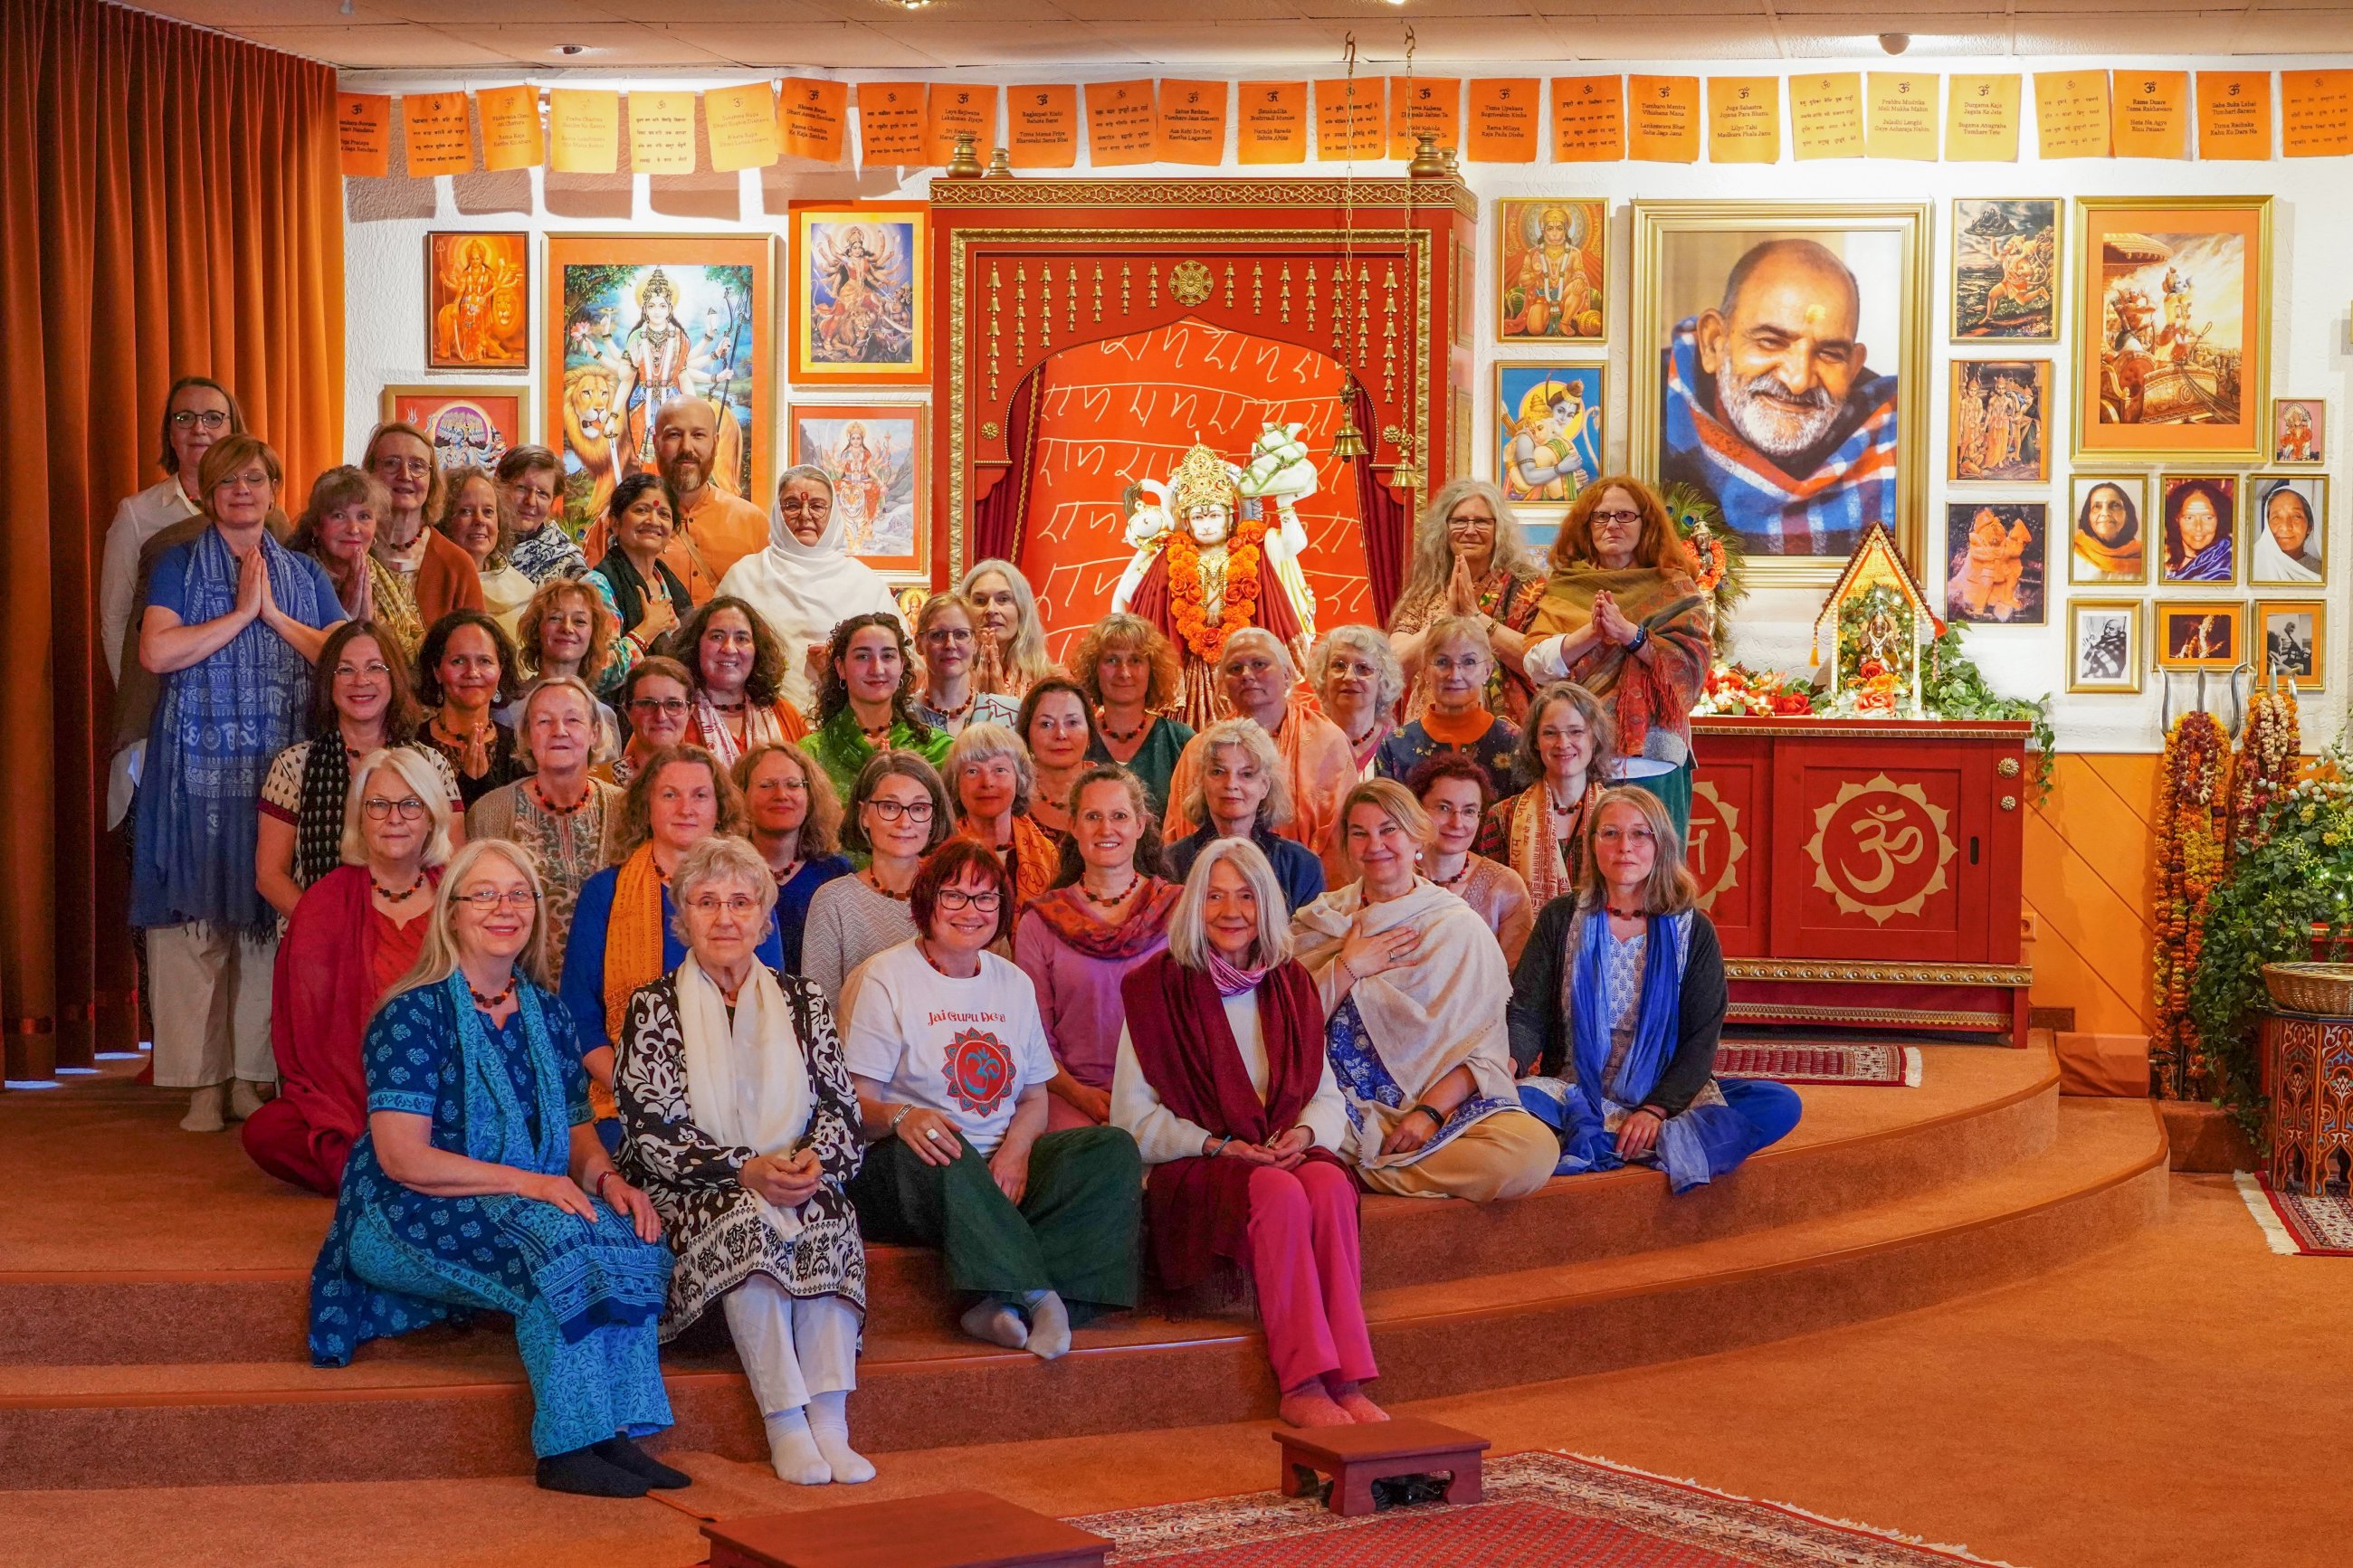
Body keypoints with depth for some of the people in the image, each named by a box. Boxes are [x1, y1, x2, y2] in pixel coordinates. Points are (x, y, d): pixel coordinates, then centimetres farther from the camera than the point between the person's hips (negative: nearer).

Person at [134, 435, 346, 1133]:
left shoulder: (303, 573, 14)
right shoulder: (179, 565, 6)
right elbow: (155, 652, -10)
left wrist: (273, 614, -5)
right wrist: (240, 613, -7)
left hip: (282, 761, 2)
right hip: (198, 762, -2)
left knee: (270, 915, 0)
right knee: (199, 916, -5)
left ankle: (255, 1074, 8)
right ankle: (203, 1080, 0)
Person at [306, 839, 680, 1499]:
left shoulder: (546, 1013, 13)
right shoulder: (413, 1015, -7)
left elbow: (578, 1132, 13)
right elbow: (402, 1157, -16)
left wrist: (606, 1178, -11)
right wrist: (527, 1182, -22)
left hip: (537, 1200, 6)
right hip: (416, 1220, -6)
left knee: (629, 1236, -24)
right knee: (557, 1242, -33)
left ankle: (617, 1433, -26)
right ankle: (569, 1448, -28)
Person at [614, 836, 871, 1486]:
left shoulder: (802, 1001, 16)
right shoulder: (654, 1007, 7)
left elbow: (841, 1110, 9)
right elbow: (655, 1131, -5)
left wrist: (813, 1161, -14)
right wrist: (747, 1169, -18)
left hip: (792, 1184, 2)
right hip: (691, 1195, -2)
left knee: (830, 1213, -31)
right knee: (750, 1218, -35)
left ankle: (829, 1422, -36)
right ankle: (786, 1426, -35)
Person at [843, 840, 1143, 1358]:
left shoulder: (1014, 984, 17)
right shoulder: (885, 977, 1)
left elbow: (1035, 1098, 17)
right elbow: (857, 1102, -5)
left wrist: (1016, 1149, -7)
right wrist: (898, 1117, -30)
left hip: (1002, 1164, 5)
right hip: (905, 1173, -5)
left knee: (1115, 1149, -20)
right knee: (938, 1151, -40)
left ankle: (1003, 1303, -36)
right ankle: (1034, 1294, -42)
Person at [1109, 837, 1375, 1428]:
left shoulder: (1290, 986, 15)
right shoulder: (1158, 987, 2)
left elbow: (1327, 1096, 15)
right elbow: (1134, 1115, -1)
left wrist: (1305, 1133, -8)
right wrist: (1216, 1145, -13)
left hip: (1286, 1154, 3)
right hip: (1190, 1165, -3)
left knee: (1330, 1185, -31)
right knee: (1279, 1194, -34)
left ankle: (1347, 1380, -35)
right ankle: (1303, 1386, -34)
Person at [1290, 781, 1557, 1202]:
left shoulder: (1460, 928, 8)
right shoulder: (1316, 924, 12)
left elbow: (1485, 1047, 0)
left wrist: (1431, 1112, -15)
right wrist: (1347, 968, -7)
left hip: (1445, 1105, 2)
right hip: (1342, 1108, -2)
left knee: (1534, 1149, -31)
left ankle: (1367, 1173, -16)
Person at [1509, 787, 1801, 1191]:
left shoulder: (1692, 931, 5)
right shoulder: (1560, 919, 7)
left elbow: (1702, 1038, -1)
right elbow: (1527, 1014, 1)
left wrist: (1656, 1109, -18)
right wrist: (1508, 1063, -23)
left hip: (1667, 1097, 1)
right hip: (1575, 1093, -1)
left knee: (1782, 1104, -25)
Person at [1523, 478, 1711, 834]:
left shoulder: (1675, 588, 8)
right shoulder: (1564, 588, 12)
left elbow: (1695, 662, -6)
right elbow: (1536, 663, 0)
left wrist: (1629, 633, -17)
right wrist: (1591, 633, -16)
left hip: (1653, 759, -1)